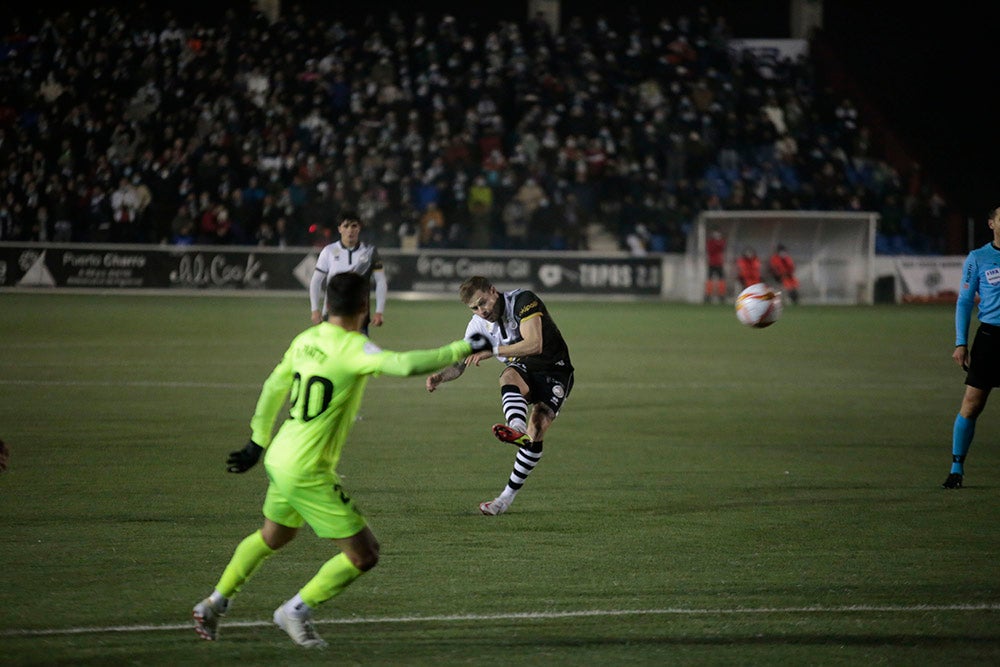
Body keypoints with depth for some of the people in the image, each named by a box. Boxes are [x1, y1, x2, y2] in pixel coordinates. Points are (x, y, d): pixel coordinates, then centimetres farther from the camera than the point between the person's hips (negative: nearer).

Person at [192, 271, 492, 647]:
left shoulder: (305, 340, 6)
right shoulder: (353, 348, -19)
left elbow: (273, 387, 16)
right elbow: (405, 365, -34)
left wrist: (258, 442, 28)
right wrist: (463, 349, -24)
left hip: (280, 459, 9)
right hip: (308, 473, -9)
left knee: (271, 538, 32)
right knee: (363, 555, 0)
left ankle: (214, 605, 38)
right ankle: (296, 611, 8)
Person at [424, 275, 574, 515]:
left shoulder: (523, 300, -21)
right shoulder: (478, 325, -4)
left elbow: (534, 344, -32)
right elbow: (460, 364, -1)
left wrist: (491, 351, -36)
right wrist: (440, 376, -24)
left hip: (554, 371, -4)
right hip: (523, 370, 4)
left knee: (537, 429, -25)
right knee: (509, 376, -34)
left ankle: (508, 495, -21)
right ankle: (517, 429, -62)